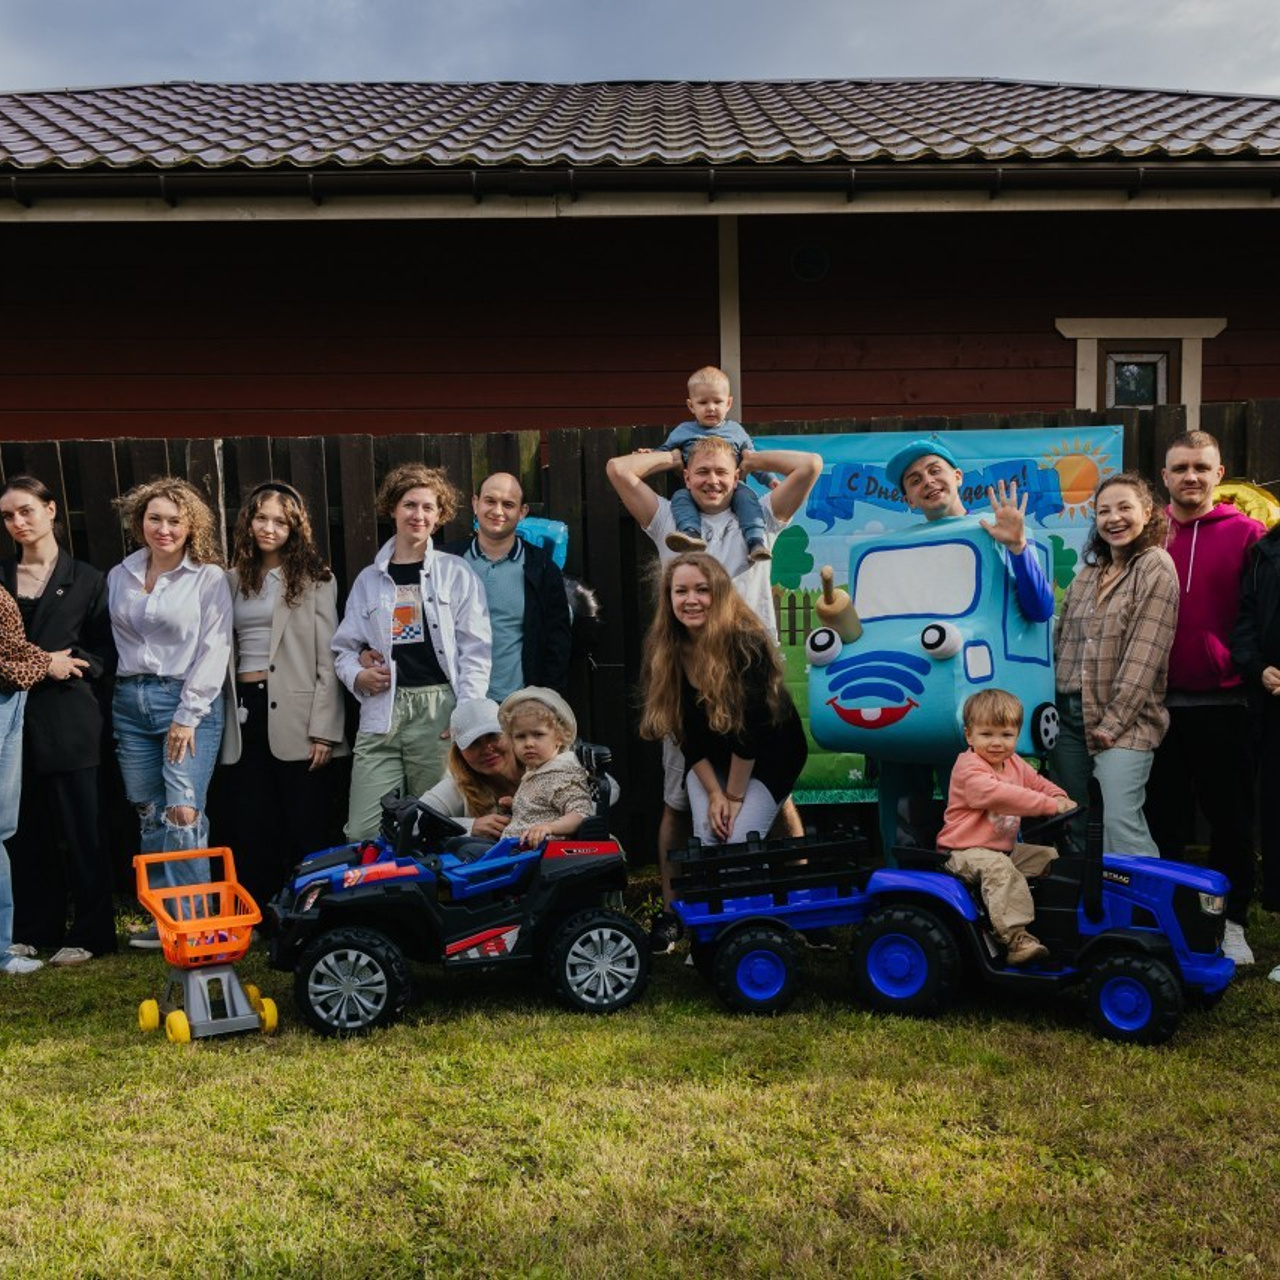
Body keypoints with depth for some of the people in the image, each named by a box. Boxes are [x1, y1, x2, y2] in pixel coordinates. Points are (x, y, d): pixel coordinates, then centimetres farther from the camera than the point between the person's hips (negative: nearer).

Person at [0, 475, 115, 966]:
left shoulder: (86, 579, 3)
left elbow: (103, 653, 0)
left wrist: (57, 666, -15)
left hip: (66, 719, -3)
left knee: (80, 830, 2)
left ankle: (90, 934, 11)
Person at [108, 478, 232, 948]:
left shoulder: (208, 578, -3)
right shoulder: (119, 577, 12)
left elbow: (213, 650, -7)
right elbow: (113, 643, 14)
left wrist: (187, 715, -11)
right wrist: (122, 694, 5)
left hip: (188, 701, -5)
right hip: (130, 702, 5)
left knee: (183, 814, -10)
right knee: (149, 815, 7)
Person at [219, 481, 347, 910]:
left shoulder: (314, 580, 0)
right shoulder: (234, 580, 14)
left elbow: (328, 660, -6)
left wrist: (324, 730, -12)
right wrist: (221, 718, 5)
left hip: (293, 716, -4)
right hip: (243, 710, 5)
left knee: (305, 827, 1)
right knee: (250, 826, 8)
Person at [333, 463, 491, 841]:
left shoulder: (457, 574, 5)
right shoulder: (369, 579, 14)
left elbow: (474, 651, 0)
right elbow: (344, 647, 18)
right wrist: (358, 675, -4)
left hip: (438, 709, -2)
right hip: (381, 711, 2)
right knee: (363, 834, -3)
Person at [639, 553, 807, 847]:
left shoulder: (745, 643, -27)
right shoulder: (665, 651, -11)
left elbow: (750, 726, -24)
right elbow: (685, 733, -7)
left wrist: (734, 795, -19)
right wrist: (713, 792, -12)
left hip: (768, 756, -4)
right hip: (707, 763, 4)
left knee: (739, 846, -15)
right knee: (706, 840, -8)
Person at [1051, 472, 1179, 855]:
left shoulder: (1156, 567, -4)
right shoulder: (1088, 573, 17)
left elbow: (1145, 653, -12)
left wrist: (1113, 721, -15)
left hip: (1124, 721, -6)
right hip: (1068, 715, 7)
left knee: (1120, 827, -16)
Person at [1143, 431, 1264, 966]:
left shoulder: (1247, 535, -1)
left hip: (1223, 703, -1)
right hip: (1157, 701, 1)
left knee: (1231, 818, 8)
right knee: (1164, 816, 12)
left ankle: (1231, 922, 23)